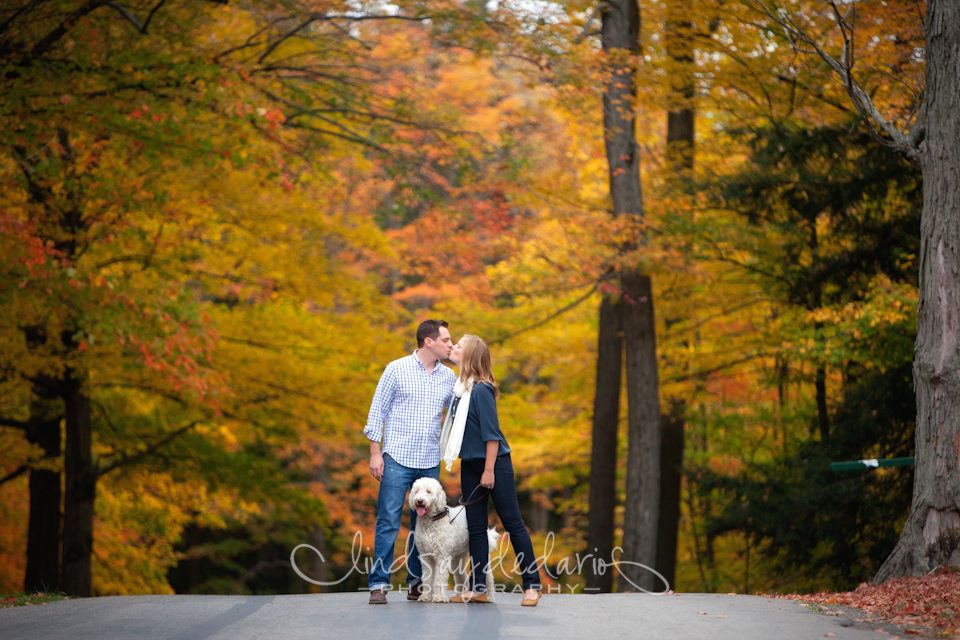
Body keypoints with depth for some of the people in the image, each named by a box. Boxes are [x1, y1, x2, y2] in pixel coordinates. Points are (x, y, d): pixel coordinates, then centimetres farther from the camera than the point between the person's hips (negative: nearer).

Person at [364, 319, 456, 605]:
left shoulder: (449, 376, 10)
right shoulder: (396, 370, -2)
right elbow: (378, 410, 0)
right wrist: (375, 452, -5)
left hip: (430, 463, 4)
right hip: (397, 459, -4)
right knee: (388, 522, -7)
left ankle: (416, 583, 15)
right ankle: (379, 584, -3)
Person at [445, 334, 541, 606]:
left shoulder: (481, 390, -17)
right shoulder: (459, 388, 7)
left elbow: (491, 433, -17)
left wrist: (489, 470, -18)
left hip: (495, 462, -8)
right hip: (469, 464, 8)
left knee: (512, 522, -2)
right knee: (475, 526, 7)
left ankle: (532, 585, 3)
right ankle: (478, 588, 11)